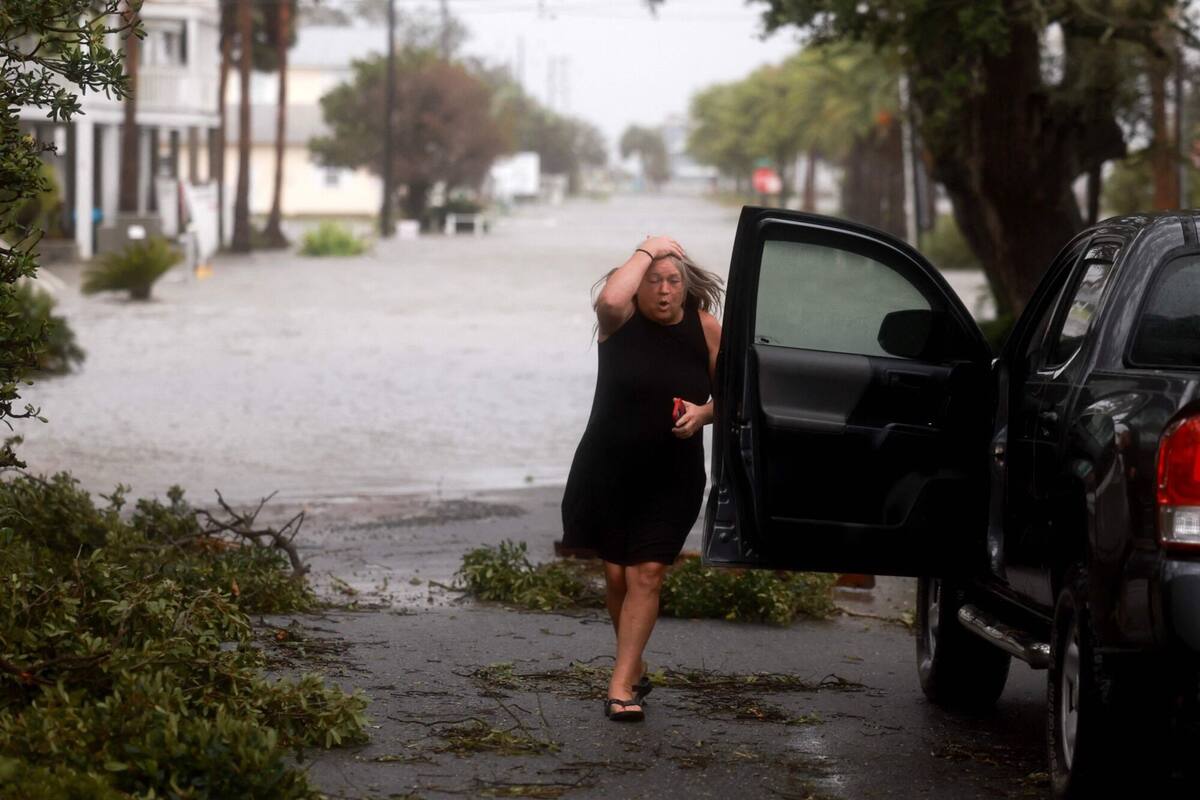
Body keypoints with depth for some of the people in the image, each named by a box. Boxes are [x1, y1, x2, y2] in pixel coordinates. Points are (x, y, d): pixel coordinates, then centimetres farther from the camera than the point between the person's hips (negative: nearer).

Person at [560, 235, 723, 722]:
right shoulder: (621, 319, -8)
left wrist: (704, 413, -15)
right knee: (617, 574, 7)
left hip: (671, 477, 0)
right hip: (608, 468, 0)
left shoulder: (703, 327, -3)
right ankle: (636, 671, 27)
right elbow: (609, 300, -34)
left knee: (646, 574, -9)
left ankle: (621, 685, -10)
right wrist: (647, 251, -22)